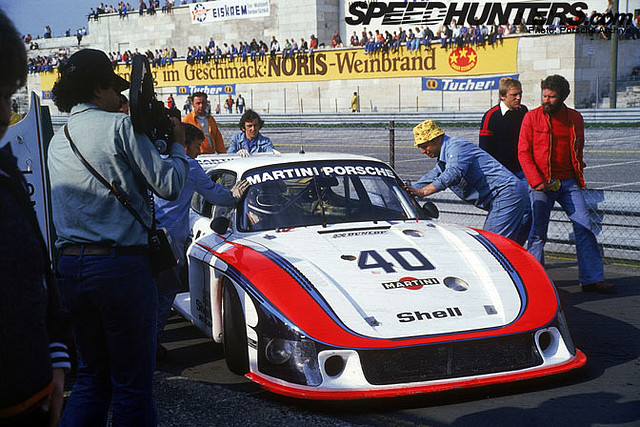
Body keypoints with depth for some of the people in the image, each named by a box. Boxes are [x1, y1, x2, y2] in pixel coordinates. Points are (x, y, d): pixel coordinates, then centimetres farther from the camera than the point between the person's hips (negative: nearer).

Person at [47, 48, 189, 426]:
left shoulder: (58, 140, 15)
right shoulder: (120, 125, -6)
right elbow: (169, 186, -8)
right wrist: (178, 146, 9)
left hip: (69, 264, 7)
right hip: (121, 263, -7)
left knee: (92, 375, 17)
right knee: (133, 382, 2)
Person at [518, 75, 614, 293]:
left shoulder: (575, 118, 8)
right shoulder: (532, 117, -2)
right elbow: (523, 152, -3)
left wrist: (579, 177, 12)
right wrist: (536, 181, -12)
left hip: (569, 183, 3)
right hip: (542, 183, -3)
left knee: (585, 227, -1)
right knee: (538, 232, -2)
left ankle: (592, 279, 6)